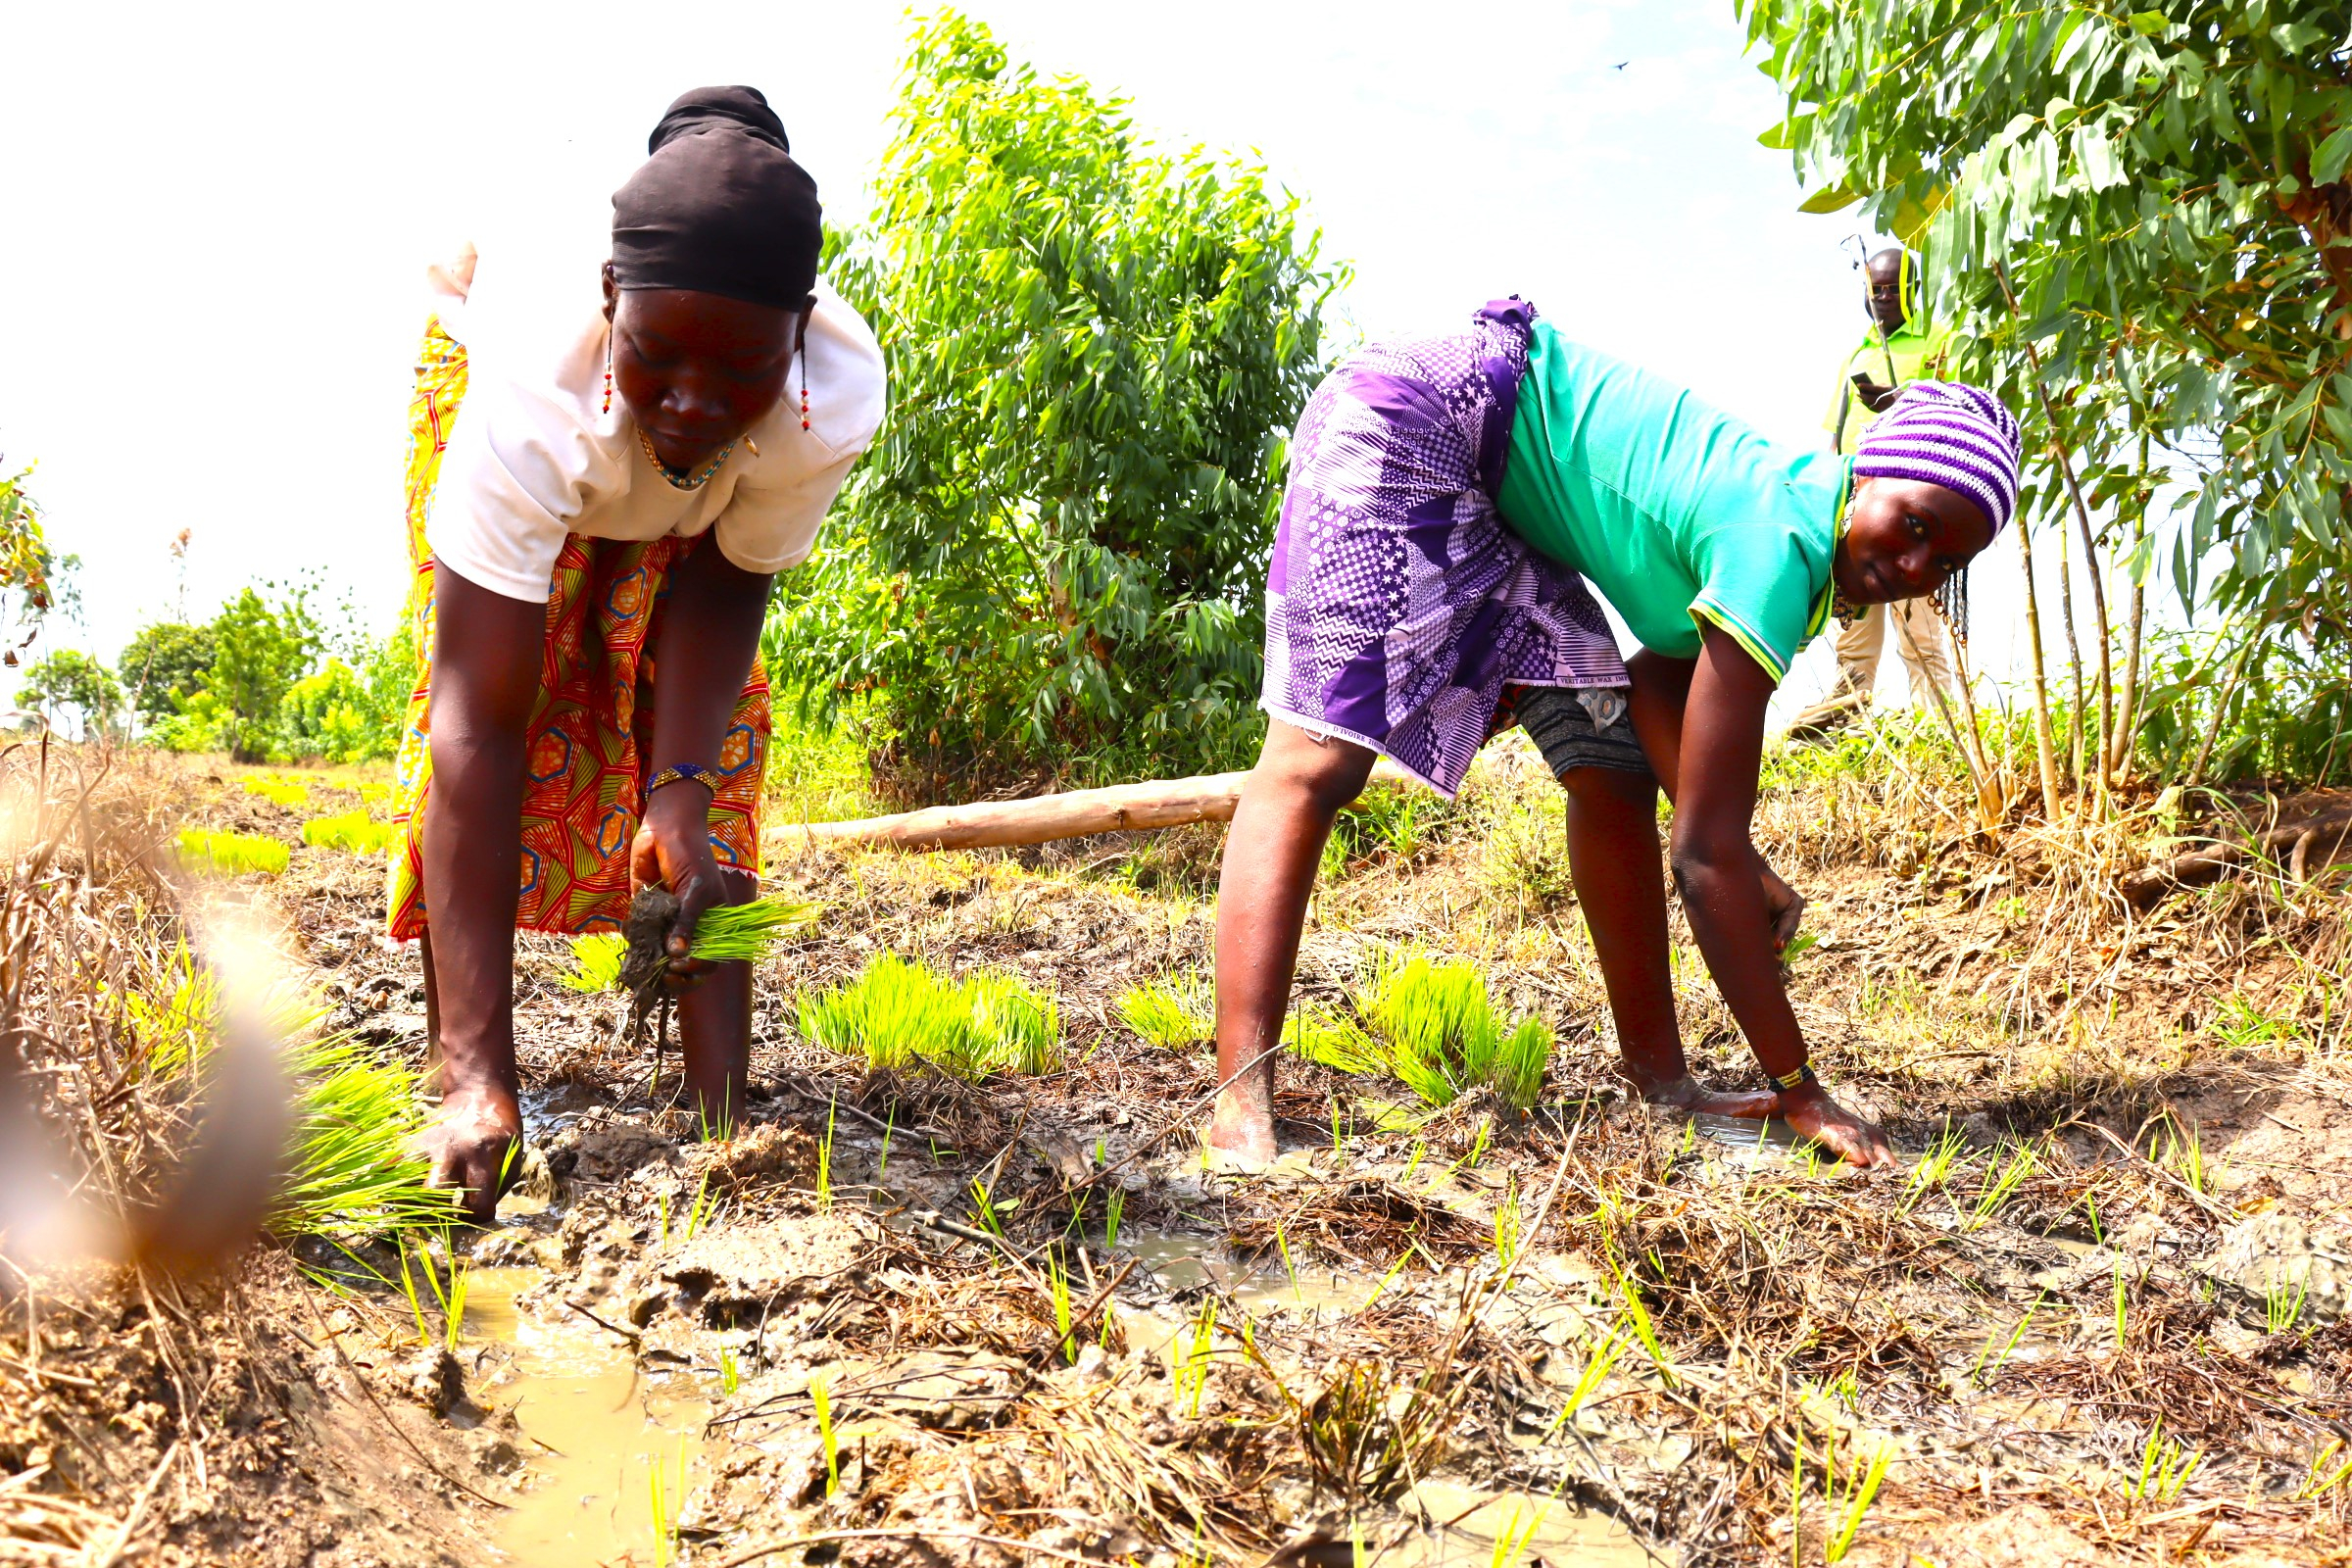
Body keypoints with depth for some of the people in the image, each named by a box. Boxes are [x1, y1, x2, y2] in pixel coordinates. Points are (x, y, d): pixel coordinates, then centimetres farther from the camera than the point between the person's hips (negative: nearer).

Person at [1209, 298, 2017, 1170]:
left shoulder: (1796, 529, 1)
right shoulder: (1778, 550, -25)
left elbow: (1654, 686, 10)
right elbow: (1706, 848, -25)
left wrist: (1747, 872, -4)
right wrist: (1797, 1088, -19)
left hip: (1499, 497, 10)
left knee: (1613, 770, 7)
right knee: (1316, 759, -21)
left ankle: (1660, 1080, 14)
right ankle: (1242, 1108, -27)